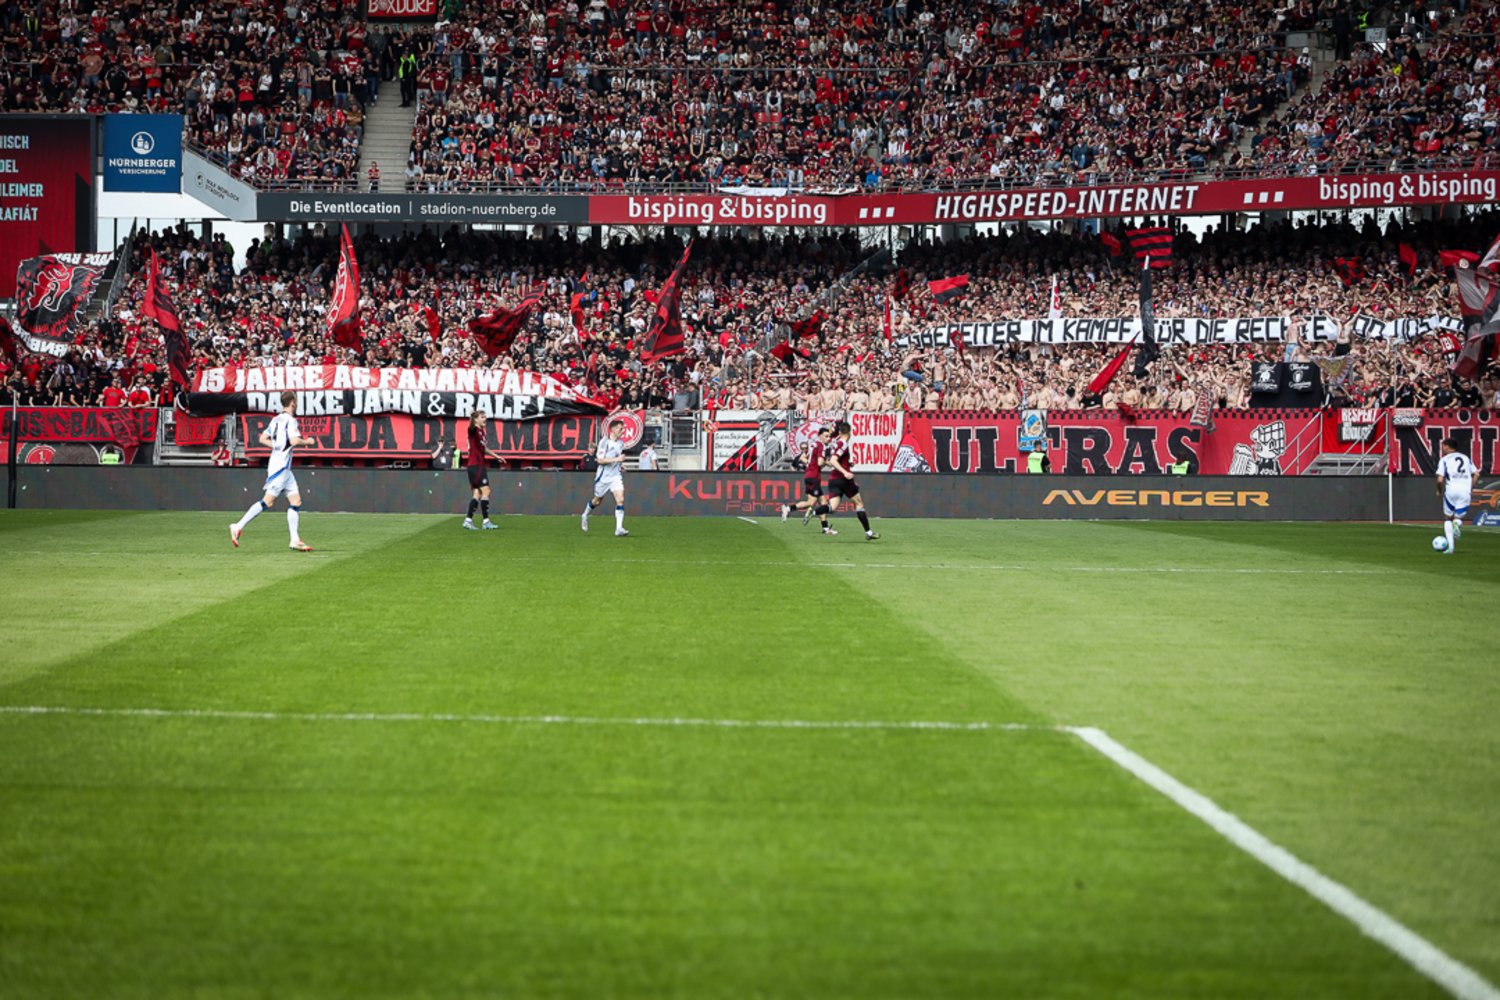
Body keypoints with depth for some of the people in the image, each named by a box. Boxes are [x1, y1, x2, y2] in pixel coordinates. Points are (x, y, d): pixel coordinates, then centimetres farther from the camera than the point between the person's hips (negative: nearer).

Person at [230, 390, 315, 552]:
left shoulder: (276, 419, 15)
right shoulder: (290, 420, -11)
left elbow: (263, 439, 17)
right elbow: (295, 441, -23)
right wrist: (307, 441, -5)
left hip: (285, 468, 10)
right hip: (281, 466, -10)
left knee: (296, 501, 7)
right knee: (268, 501, -11)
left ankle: (295, 541, 5)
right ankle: (238, 527, -11)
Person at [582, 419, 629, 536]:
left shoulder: (621, 443, 7)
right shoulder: (604, 442, -13)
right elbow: (600, 460, -19)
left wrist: (621, 465, 6)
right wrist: (616, 459, -25)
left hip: (616, 475, 4)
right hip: (603, 476, -4)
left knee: (620, 499, -14)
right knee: (597, 500, 12)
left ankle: (619, 529, -18)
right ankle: (585, 515, 43)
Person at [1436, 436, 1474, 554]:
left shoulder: (1444, 460, 3)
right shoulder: (1466, 458, 16)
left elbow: (1440, 480, -6)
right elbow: (1474, 475, 11)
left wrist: (1439, 491, 11)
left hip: (1451, 491, -2)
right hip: (1465, 491, 2)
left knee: (1447, 518, 14)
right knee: (1458, 517, 15)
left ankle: (1450, 546, 1)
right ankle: (1457, 524, -24)